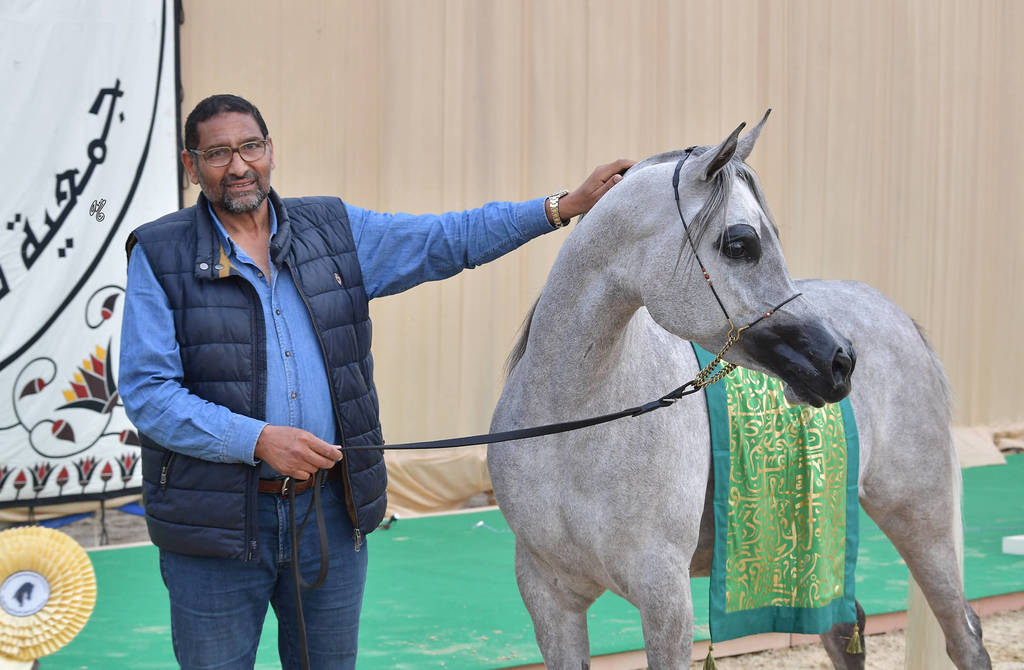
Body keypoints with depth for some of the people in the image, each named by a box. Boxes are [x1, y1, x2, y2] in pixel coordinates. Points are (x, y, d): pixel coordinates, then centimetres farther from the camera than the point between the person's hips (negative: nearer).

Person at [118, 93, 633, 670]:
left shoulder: (335, 231, 7)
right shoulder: (160, 256, -4)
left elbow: (449, 241, 11)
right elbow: (146, 393, -11)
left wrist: (565, 206, 3)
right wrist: (258, 440, -22)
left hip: (330, 511, 3)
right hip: (218, 523, -3)